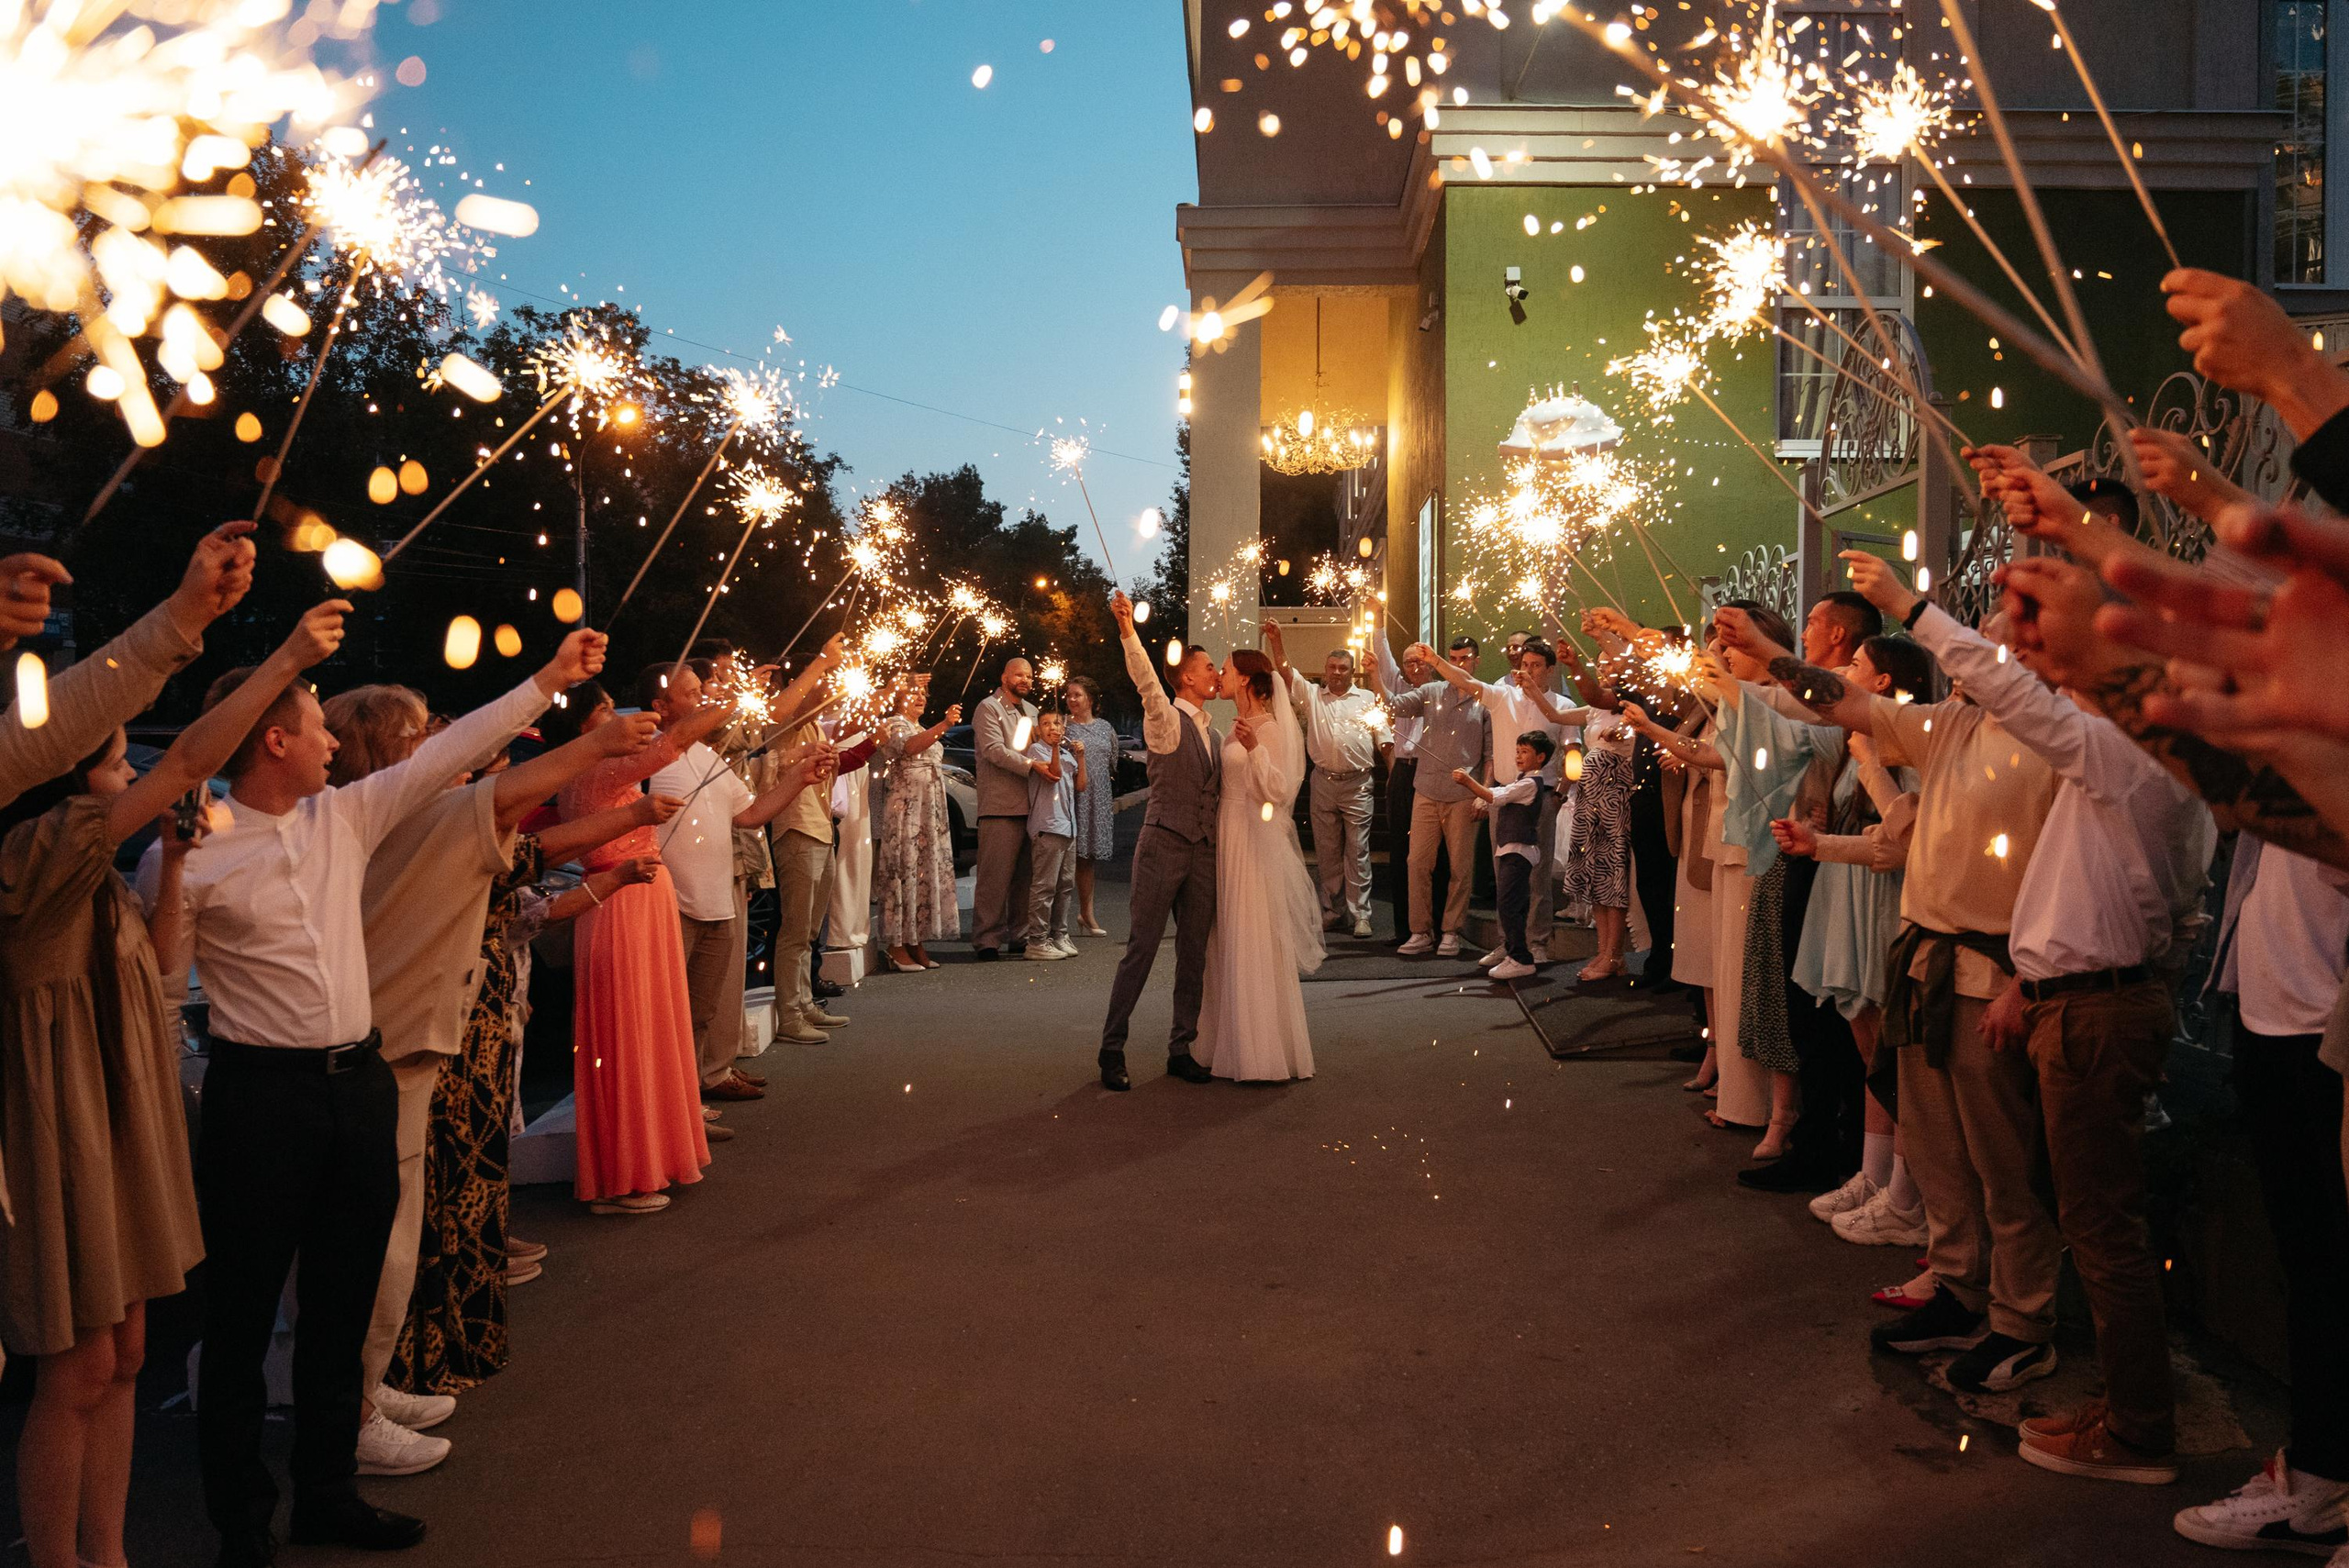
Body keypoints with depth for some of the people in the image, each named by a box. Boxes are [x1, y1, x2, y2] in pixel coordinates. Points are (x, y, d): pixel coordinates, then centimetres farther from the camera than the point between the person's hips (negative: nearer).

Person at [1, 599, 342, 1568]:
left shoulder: (90, 876, 10)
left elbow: (155, 957, 24)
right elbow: (189, 763, -23)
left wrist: (174, 857, 10)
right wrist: (287, 659, -19)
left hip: (120, 1126, 9)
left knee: (121, 1357, 14)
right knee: (78, 1373, 0)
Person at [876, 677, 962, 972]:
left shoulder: (921, 728, 22)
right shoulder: (894, 724, -6)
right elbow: (907, 747, -29)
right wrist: (943, 726, -42)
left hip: (931, 812, 9)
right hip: (905, 808, -9)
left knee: (925, 871, 6)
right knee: (904, 870, -11)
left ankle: (916, 942, 9)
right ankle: (897, 946, -10)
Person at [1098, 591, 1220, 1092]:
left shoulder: (1212, 734, 18)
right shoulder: (1166, 721, -3)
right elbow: (1146, 682, -22)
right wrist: (1128, 632, -34)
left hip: (1204, 853, 7)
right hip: (1163, 846, -7)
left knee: (1194, 954, 7)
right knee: (1141, 949, -5)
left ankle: (1181, 1050, 15)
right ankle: (1112, 1049, 2)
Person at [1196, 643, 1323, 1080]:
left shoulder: (1271, 729, -11)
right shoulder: (1237, 729, 13)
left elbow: (1279, 791, -22)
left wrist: (1255, 750, -32)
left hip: (1257, 843, -9)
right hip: (1229, 839, 9)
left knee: (1256, 943, -5)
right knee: (1231, 944, 11)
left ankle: (1267, 1052, 3)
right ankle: (1235, 1045, 19)